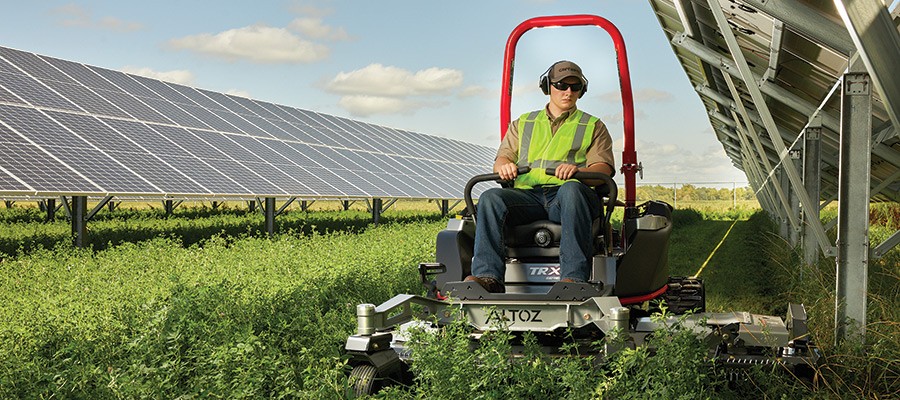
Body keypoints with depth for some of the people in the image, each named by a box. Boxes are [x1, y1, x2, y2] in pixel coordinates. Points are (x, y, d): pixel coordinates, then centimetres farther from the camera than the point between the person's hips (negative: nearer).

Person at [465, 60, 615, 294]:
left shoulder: (594, 126, 22)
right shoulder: (522, 123, 29)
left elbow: (603, 169, 6)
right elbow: (502, 159, 18)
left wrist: (577, 170, -18)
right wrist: (504, 166, -9)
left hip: (571, 194, -2)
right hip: (527, 195, 2)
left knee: (571, 190, -39)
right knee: (490, 197, -29)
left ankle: (574, 278, -49)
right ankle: (487, 276, -40)